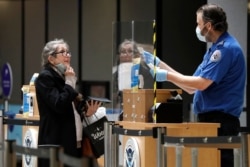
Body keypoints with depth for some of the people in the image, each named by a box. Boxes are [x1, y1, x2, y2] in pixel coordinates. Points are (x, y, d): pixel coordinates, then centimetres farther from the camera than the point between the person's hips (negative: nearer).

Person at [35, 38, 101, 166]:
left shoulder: (64, 77, 18)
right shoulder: (45, 77, -9)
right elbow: (59, 105, -21)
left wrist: (86, 111, 7)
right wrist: (69, 82, -12)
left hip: (73, 141, 9)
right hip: (56, 142, -9)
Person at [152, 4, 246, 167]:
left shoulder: (227, 49, -14)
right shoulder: (216, 49, 18)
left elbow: (201, 83, -19)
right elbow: (192, 88, 18)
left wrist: (167, 76, -9)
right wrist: (162, 66, 17)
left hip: (220, 122, -10)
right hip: (212, 119, 10)